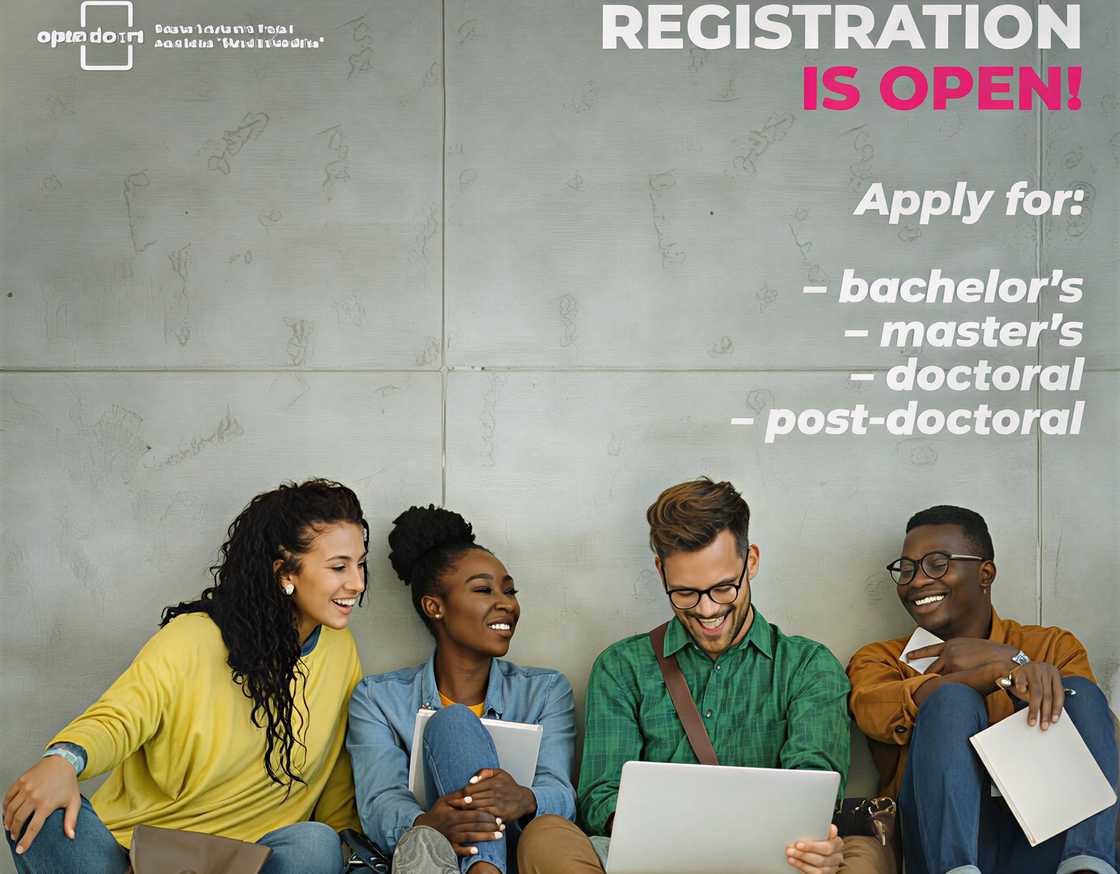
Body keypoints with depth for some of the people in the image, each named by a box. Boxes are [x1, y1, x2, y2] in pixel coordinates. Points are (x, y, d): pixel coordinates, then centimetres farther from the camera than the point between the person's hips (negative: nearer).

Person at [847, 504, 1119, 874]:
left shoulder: (1054, 646, 19)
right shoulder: (881, 659, 15)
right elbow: (875, 713, -10)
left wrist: (1007, 659, -7)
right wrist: (1005, 671, -20)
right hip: (940, 840, -2)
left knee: (1079, 691, -13)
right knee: (952, 698, -20)